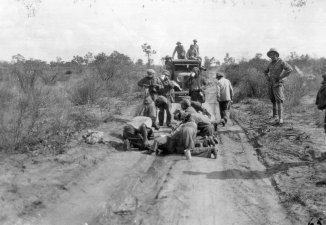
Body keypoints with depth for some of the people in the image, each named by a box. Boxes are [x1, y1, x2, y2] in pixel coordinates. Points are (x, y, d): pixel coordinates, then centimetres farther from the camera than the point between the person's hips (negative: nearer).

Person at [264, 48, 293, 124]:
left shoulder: (281, 62, -11)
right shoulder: (271, 63, 11)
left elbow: (290, 69, -24)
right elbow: (265, 71, 28)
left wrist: (281, 77, -22)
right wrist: (267, 78, 8)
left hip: (278, 84, -7)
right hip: (271, 84, 7)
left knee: (279, 101, -16)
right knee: (273, 100, 15)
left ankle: (280, 118, -20)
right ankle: (275, 115, 32)